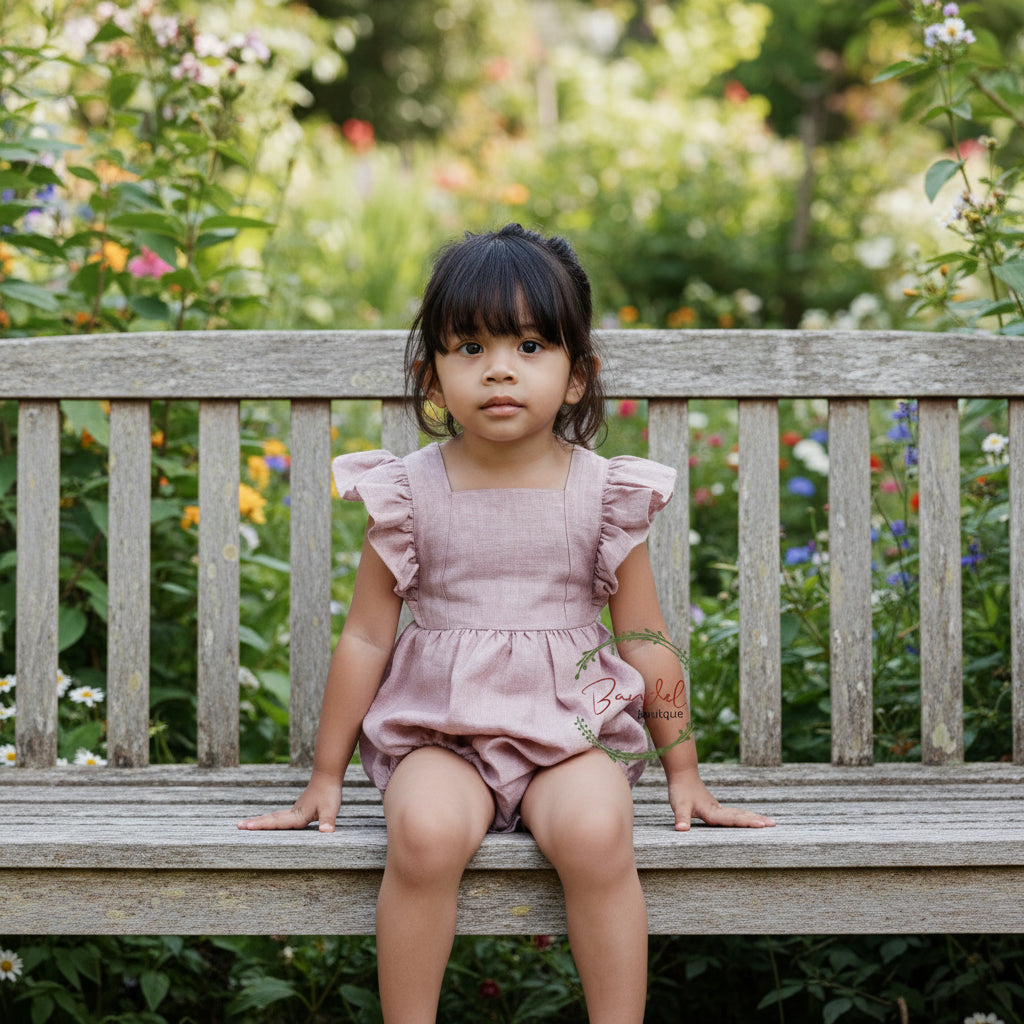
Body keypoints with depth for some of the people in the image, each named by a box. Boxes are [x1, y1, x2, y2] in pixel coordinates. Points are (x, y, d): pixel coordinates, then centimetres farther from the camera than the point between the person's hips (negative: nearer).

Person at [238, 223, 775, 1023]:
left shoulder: (601, 494, 1)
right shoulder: (410, 495, 0)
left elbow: (646, 641, 9)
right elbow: (367, 637, 7)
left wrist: (683, 770, 12)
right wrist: (326, 776, 9)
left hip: (570, 730, 0)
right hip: (440, 731, 0)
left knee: (597, 832, -31)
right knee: (424, 833, -32)